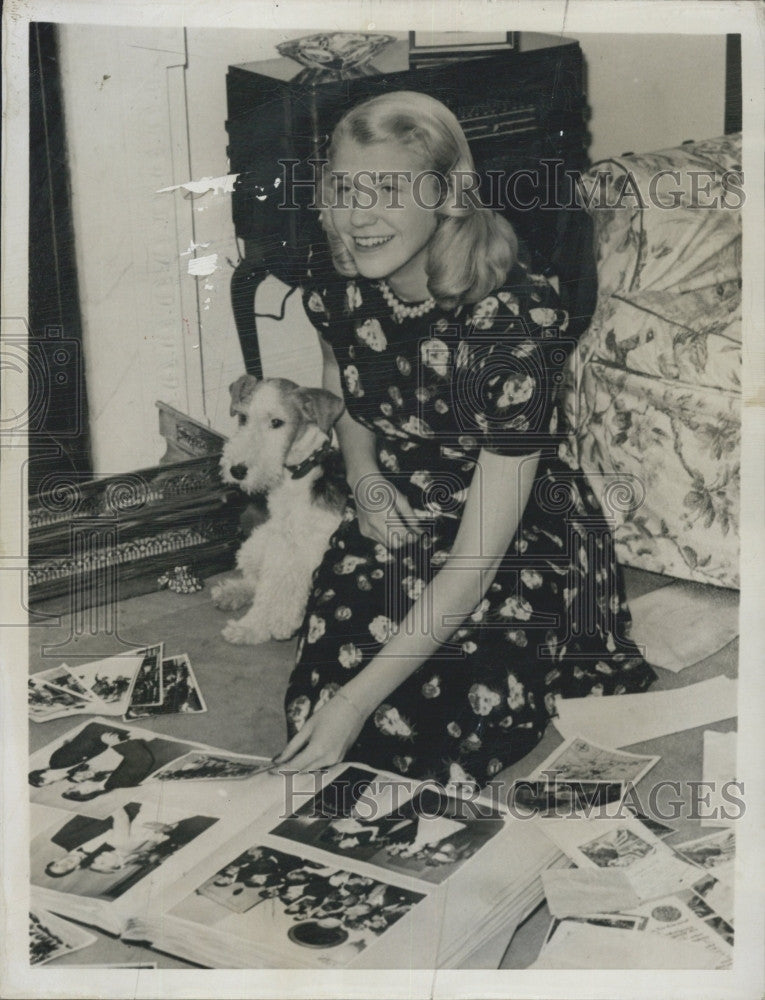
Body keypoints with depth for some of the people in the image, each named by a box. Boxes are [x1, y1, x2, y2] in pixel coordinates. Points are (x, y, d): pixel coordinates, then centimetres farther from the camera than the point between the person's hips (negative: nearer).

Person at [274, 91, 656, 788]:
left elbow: (476, 557, -29)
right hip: (393, 522, 5)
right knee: (314, 707, -14)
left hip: (518, 541, -4)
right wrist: (364, 475, -6)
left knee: (451, 744, -20)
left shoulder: (518, 321, -28)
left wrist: (357, 700, -31)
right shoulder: (338, 291, -9)